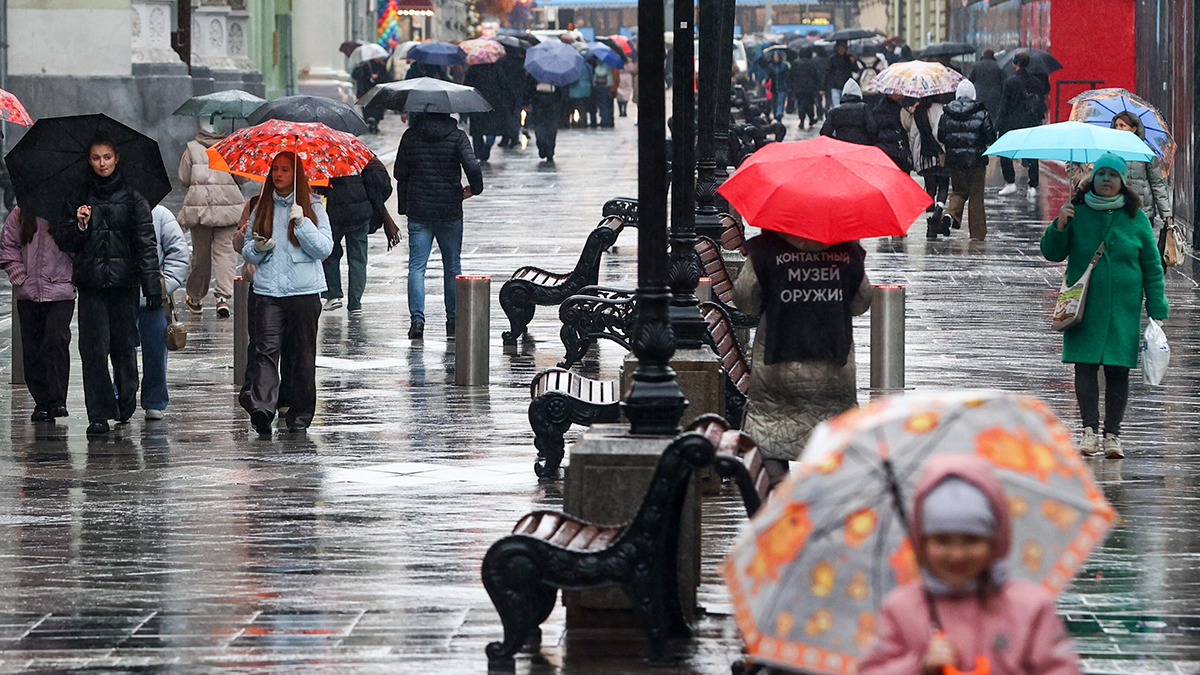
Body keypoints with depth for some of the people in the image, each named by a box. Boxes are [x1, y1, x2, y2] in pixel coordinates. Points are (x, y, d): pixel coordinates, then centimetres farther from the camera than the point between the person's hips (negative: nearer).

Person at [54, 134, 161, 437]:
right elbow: (64, 241, 10)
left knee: (124, 345, 3)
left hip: (124, 282, -1)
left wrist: (152, 286, -6)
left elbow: (146, 243, 0)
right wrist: (79, 225, -12)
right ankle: (99, 415, -7)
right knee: (94, 347, -7)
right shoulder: (78, 196, 9)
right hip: (91, 283, 1)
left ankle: (125, 401, 26)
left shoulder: (132, 197, 3)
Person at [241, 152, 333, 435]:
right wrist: (258, 248, -4)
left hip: (304, 292, -1)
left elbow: (325, 248, -2)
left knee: (303, 354, 1)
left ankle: (300, 416, 9)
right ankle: (262, 409, -26)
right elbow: (247, 252, 19)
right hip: (268, 291, 1)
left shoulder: (313, 207, 6)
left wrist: (302, 223, -12)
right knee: (266, 350, -13)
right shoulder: (262, 208, 14)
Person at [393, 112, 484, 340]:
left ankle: (417, 317, -16)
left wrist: (403, 207, 15)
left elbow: (400, 173, 6)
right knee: (452, 267, 12)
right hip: (450, 211, -1)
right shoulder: (457, 136, -6)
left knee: (416, 267, 0)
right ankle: (453, 320, 16)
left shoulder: (411, 135, 1)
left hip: (418, 210, 1)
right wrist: (474, 189, 3)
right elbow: (472, 167, -17)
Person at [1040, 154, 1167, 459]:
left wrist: (1156, 311, 3)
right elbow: (1052, 254, 9)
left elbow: (1152, 267, 8)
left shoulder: (1136, 218, 5)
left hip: (1123, 308, 0)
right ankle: (1089, 429, -11)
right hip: (1083, 305, 0)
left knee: (1117, 371, -3)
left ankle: (1112, 435, 2)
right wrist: (1059, 226, -11)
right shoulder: (1077, 213, 5)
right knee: (1085, 366, -9)